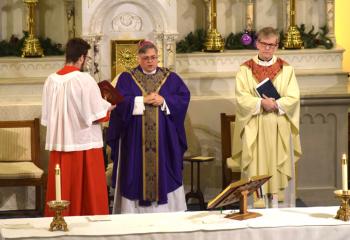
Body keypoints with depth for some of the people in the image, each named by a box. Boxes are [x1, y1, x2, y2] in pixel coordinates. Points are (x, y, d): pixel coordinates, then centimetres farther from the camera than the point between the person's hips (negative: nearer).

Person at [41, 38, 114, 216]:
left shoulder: (51, 80, 1)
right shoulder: (85, 80, -13)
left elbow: (47, 117, 9)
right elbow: (97, 114, -12)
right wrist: (109, 108, 8)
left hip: (59, 143, 5)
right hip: (84, 143, -4)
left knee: (64, 190, 10)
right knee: (88, 190, 4)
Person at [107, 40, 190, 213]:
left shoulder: (170, 78, 9)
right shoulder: (127, 78, 4)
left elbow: (184, 97, -1)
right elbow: (120, 102, -8)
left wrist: (164, 101, -14)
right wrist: (143, 100, -15)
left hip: (164, 138, 1)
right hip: (135, 139, -1)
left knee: (163, 172, 2)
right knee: (137, 173, -2)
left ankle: (167, 210, 7)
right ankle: (135, 211, 2)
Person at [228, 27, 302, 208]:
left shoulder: (286, 69, 6)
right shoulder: (245, 70, 5)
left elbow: (293, 98, -2)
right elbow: (241, 98, -5)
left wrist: (275, 104, -18)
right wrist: (261, 103, -19)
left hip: (279, 129, 1)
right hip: (254, 130, -1)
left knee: (279, 169, 0)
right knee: (256, 170, -3)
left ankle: (279, 208, 3)